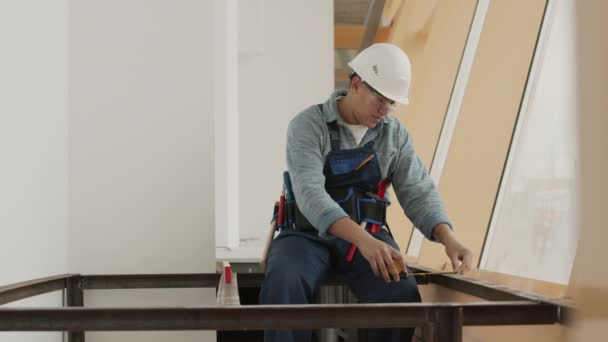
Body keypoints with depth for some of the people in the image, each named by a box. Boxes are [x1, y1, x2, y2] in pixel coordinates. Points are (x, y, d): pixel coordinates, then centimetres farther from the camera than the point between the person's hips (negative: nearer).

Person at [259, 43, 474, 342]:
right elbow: (309, 193, -30)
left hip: (367, 237, 3)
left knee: (403, 294, -28)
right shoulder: (307, 126, -15)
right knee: (283, 285, -36)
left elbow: (418, 193, -4)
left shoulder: (395, 134, 1)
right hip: (308, 234, -3)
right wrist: (364, 240, -45)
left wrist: (447, 238, -26)